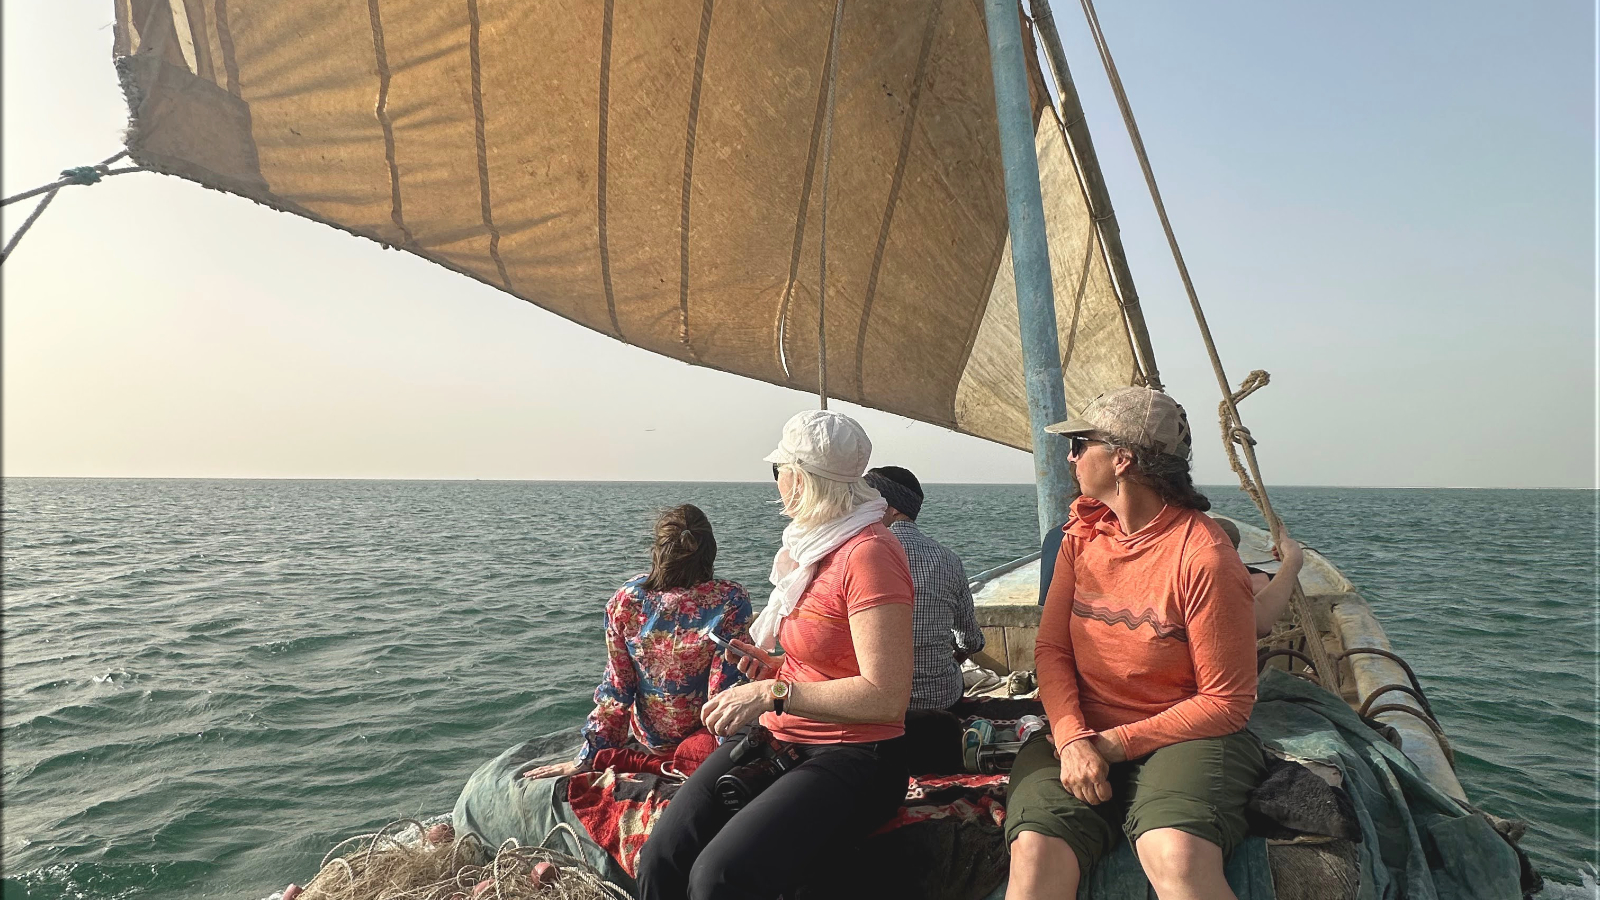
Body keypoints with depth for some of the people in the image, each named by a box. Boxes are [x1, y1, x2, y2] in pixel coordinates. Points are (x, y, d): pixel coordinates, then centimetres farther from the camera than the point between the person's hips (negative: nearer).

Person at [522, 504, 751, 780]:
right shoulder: (731, 601, -25)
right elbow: (726, 688, -25)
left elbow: (616, 687, -10)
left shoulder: (626, 600, -16)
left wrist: (588, 757, 0)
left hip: (650, 739, 3)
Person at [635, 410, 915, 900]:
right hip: (773, 737, 8)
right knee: (660, 858, -12)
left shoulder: (869, 552, -16)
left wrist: (773, 693, -23)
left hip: (852, 756, -8)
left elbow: (887, 697, -22)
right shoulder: (808, 547, 12)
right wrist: (774, 666, 7)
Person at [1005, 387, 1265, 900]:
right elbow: (1051, 648, 4)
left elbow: (1227, 701, -8)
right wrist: (1072, 737, -13)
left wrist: (1117, 743, -13)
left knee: (1177, 859, -34)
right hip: (1081, 735, 4)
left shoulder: (1204, 558, -11)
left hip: (1182, 736, -3)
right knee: (1035, 853, -25)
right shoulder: (1082, 535, 7)